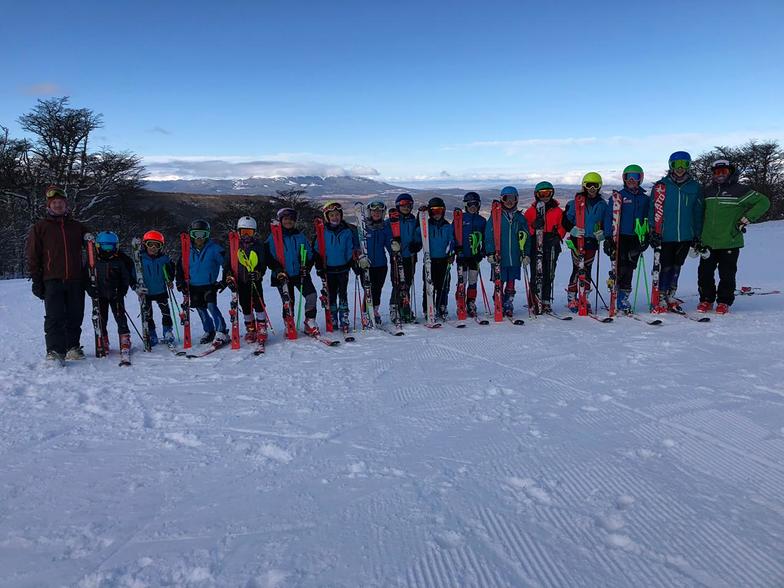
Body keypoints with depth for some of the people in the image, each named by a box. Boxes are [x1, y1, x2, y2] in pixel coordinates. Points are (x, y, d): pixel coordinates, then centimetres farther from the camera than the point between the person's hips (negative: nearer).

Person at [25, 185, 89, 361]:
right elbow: (32, 255, 5)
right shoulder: (40, 227, 6)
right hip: (52, 280, -2)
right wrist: (36, 280, -2)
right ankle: (54, 351, -5)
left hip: (76, 280, 3)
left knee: (75, 317, 6)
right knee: (54, 318, -7)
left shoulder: (77, 227, 13)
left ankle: (73, 348, 17)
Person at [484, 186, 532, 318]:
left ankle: (509, 307, 18)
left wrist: (526, 254, 4)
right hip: (499, 257, -2)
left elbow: (526, 237, 11)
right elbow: (489, 235, -3)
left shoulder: (520, 217, 10)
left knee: (511, 284, 9)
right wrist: (490, 253, -11)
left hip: (515, 258, 3)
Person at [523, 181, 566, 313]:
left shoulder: (558, 211, 12)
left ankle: (546, 301, 12)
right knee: (536, 275, -6)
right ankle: (535, 302, -2)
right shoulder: (531, 211, 7)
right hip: (535, 247, -2)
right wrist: (534, 226, -15)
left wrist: (558, 236, -5)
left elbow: (562, 227, 13)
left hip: (551, 247, 2)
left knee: (548, 275, 5)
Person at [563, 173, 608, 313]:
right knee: (577, 269, -5)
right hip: (577, 240, -3)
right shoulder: (576, 202, -2)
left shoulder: (602, 204, 7)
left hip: (592, 241, 3)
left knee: (587, 270, 7)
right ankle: (571, 299, 3)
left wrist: (601, 234, -2)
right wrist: (573, 230, -10)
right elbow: (566, 220, 1)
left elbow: (606, 223, 13)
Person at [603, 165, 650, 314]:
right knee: (621, 268, -10)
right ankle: (621, 299, -2)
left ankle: (623, 300, 10)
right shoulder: (618, 196, 3)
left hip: (636, 239, 3)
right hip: (620, 237, -3)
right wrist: (608, 238, -8)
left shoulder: (645, 199, 13)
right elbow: (609, 217, -1)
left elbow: (649, 220, 16)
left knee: (629, 269, 4)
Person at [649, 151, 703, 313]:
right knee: (665, 267, -3)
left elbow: (698, 213, 11)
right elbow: (653, 209, 0)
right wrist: (653, 230, -7)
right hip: (665, 236, -3)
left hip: (686, 236, 3)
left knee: (676, 267, 12)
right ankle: (662, 299, 5)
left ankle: (671, 296, 23)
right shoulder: (661, 185, 0)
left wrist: (698, 235, 9)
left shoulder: (695, 187, 7)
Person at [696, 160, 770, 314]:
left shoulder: (740, 190, -2)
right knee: (704, 272, 5)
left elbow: (763, 202, 0)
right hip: (708, 242, 4)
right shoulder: (707, 191, 11)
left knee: (727, 275, 3)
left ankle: (724, 302, 16)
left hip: (730, 242, -4)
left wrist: (746, 219, -6)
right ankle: (706, 300, 19)